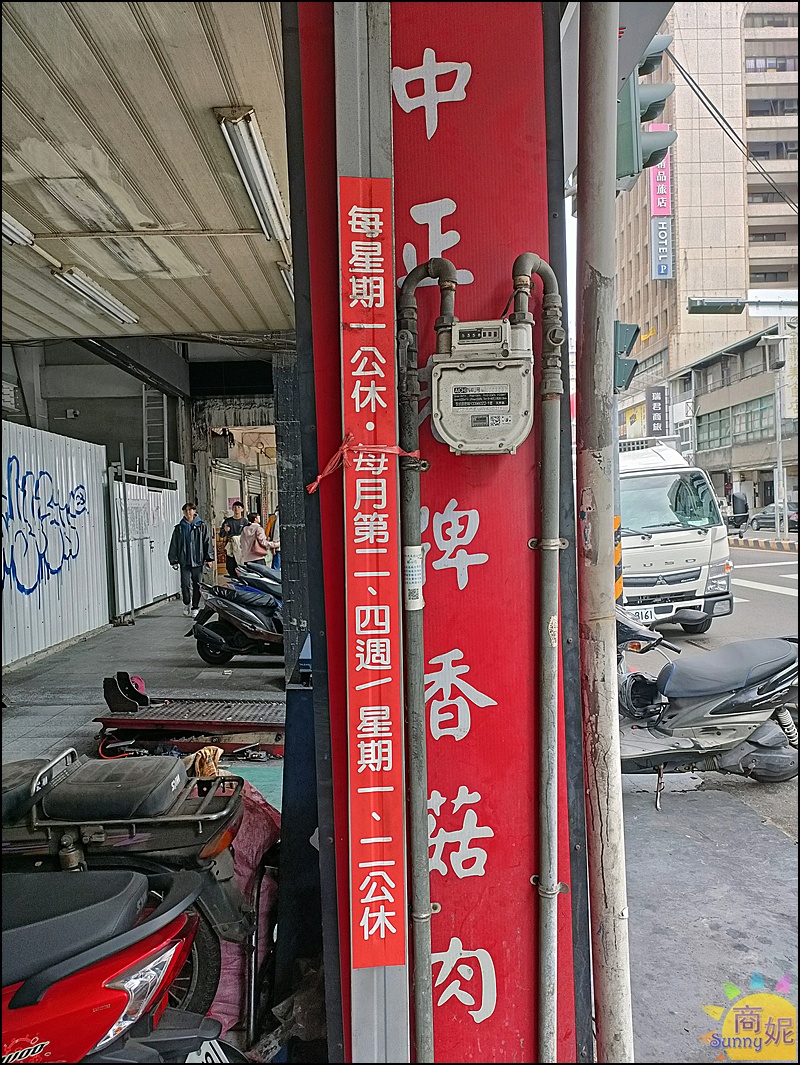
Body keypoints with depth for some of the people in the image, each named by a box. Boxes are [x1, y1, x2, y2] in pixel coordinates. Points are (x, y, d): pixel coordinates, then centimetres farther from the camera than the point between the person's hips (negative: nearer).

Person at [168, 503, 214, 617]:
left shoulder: (201, 527, 5)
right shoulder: (179, 528, 8)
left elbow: (207, 542, 5)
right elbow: (174, 545, 10)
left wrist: (209, 558, -2)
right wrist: (174, 560, 5)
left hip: (198, 561, 0)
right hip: (184, 561, 0)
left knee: (196, 585, 3)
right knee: (185, 584, -7)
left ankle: (195, 608, 14)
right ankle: (187, 604, 16)